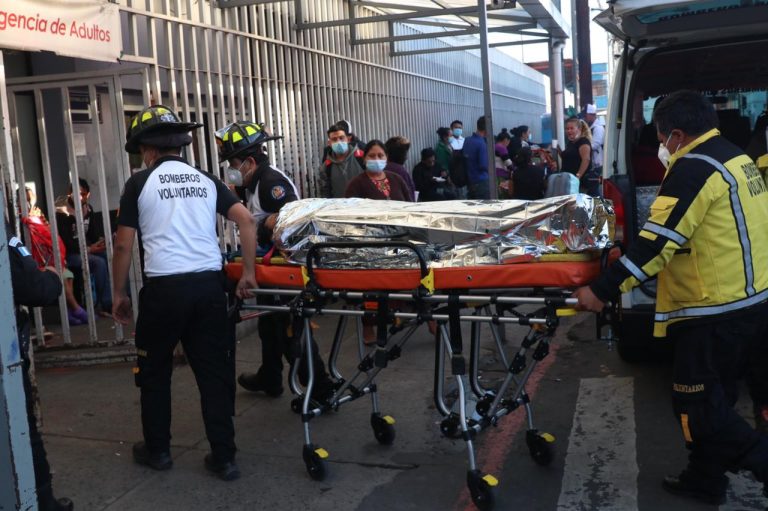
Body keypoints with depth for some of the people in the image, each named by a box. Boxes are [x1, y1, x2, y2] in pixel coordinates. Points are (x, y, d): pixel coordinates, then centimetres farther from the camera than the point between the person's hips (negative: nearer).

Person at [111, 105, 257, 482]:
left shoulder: (139, 182, 1)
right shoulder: (206, 181, 12)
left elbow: (123, 245, -1)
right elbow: (245, 220, 1)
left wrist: (118, 293, 10)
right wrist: (249, 273, 5)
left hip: (164, 287, -3)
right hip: (209, 284, 3)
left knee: (154, 371, 17)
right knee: (214, 372, 8)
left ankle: (157, 450, 29)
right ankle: (224, 458, 12)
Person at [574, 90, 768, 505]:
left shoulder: (694, 167, -17)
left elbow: (657, 241, -23)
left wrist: (603, 291, -21)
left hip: (716, 310, -10)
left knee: (697, 404, 1)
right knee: (712, 398, 19)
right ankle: (705, 479, 30)